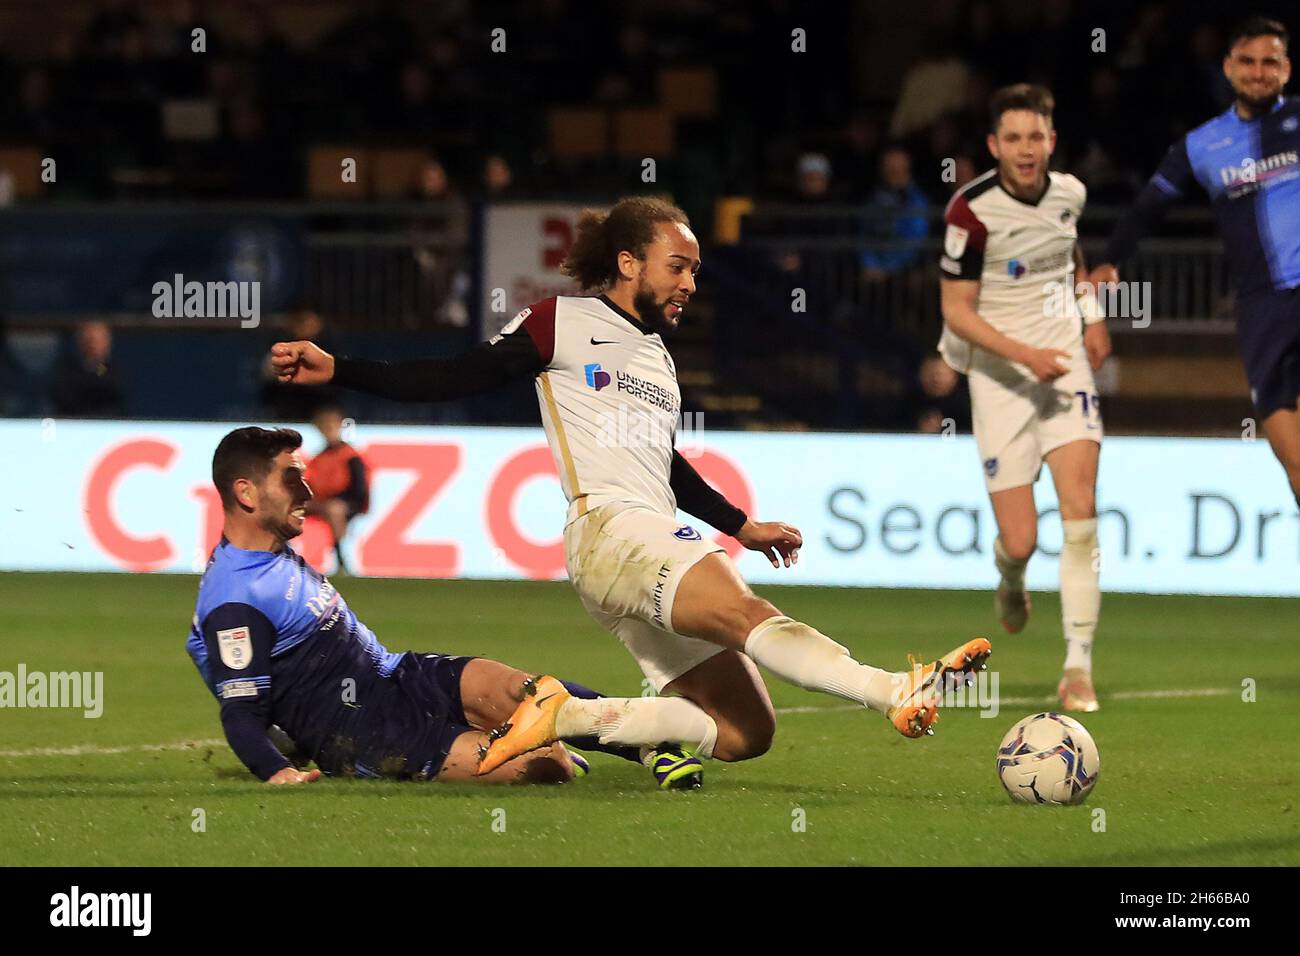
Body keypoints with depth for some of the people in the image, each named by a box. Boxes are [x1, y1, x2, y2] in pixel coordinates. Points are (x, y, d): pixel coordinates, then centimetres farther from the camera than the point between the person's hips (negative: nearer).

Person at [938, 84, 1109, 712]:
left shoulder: (1069, 193, 2)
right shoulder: (972, 212, -15)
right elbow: (956, 310, -12)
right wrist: (1023, 354, -22)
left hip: (1065, 362, 3)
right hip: (999, 377, -3)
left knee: (1080, 509, -15)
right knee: (1019, 540, -4)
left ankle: (1079, 669, -12)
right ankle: (1010, 582, 37)